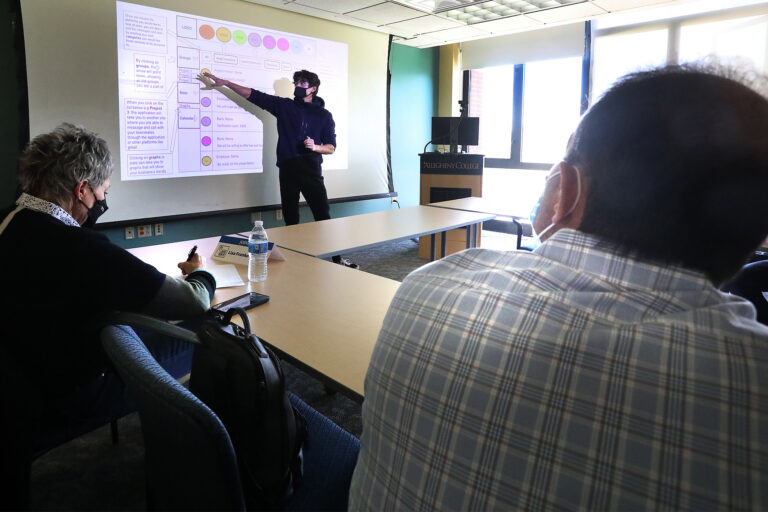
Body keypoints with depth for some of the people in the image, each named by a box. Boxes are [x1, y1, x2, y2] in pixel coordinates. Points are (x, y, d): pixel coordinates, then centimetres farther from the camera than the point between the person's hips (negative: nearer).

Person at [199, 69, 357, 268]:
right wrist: (225, 83, 6)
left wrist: (315, 147, -12)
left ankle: (335, 257, -2)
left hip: (311, 170, -2)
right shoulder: (284, 106, 13)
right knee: (290, 218, 4)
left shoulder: (324, 115, 10)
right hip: (287, 169, 2)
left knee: (323, 215, -8)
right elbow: (253, 95, 12)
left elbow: (331, 147, 8)